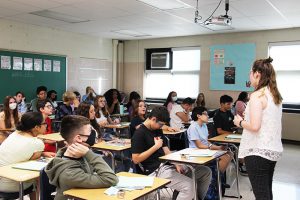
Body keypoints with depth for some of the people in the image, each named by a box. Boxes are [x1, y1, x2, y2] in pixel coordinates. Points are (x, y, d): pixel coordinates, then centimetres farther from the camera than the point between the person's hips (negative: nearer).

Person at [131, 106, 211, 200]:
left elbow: (166, 150, 12)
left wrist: (176, 164, -4)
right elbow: (136, 159, -16)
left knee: (206, 172, 4)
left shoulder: (158, 130, 15)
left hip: (168, 165, 9)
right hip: (156, 170, -9)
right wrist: (156, 146, -15)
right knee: (189, 185, -29)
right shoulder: (139, 134, -12)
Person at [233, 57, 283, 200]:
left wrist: (240, 122, -5)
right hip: (273, 150, 9)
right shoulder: (276, 96, 10)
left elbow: (254, 126, -23)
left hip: (258, 151, -9)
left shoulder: (257, 95, -15)